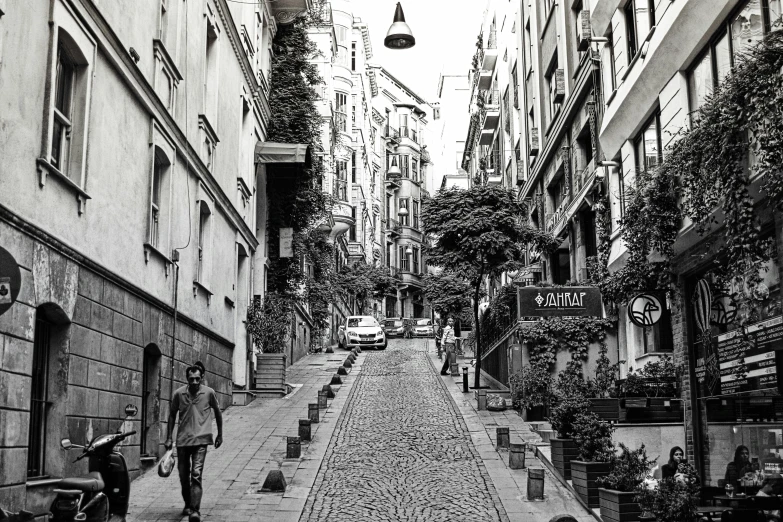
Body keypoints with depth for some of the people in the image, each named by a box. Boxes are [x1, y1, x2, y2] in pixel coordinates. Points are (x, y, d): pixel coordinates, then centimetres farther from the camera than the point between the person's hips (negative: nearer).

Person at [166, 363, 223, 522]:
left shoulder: (209, 393, -4)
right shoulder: (179, 393, -1)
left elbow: (217, 412, 11)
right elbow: (172, 415, 12)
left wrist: (220, 435, 15)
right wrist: (169, 438, 10)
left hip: (200, 440, -3)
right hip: (182, 440, 3)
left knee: (196, 475, -15)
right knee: (183, 476, 11)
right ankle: (187, 504, 34)